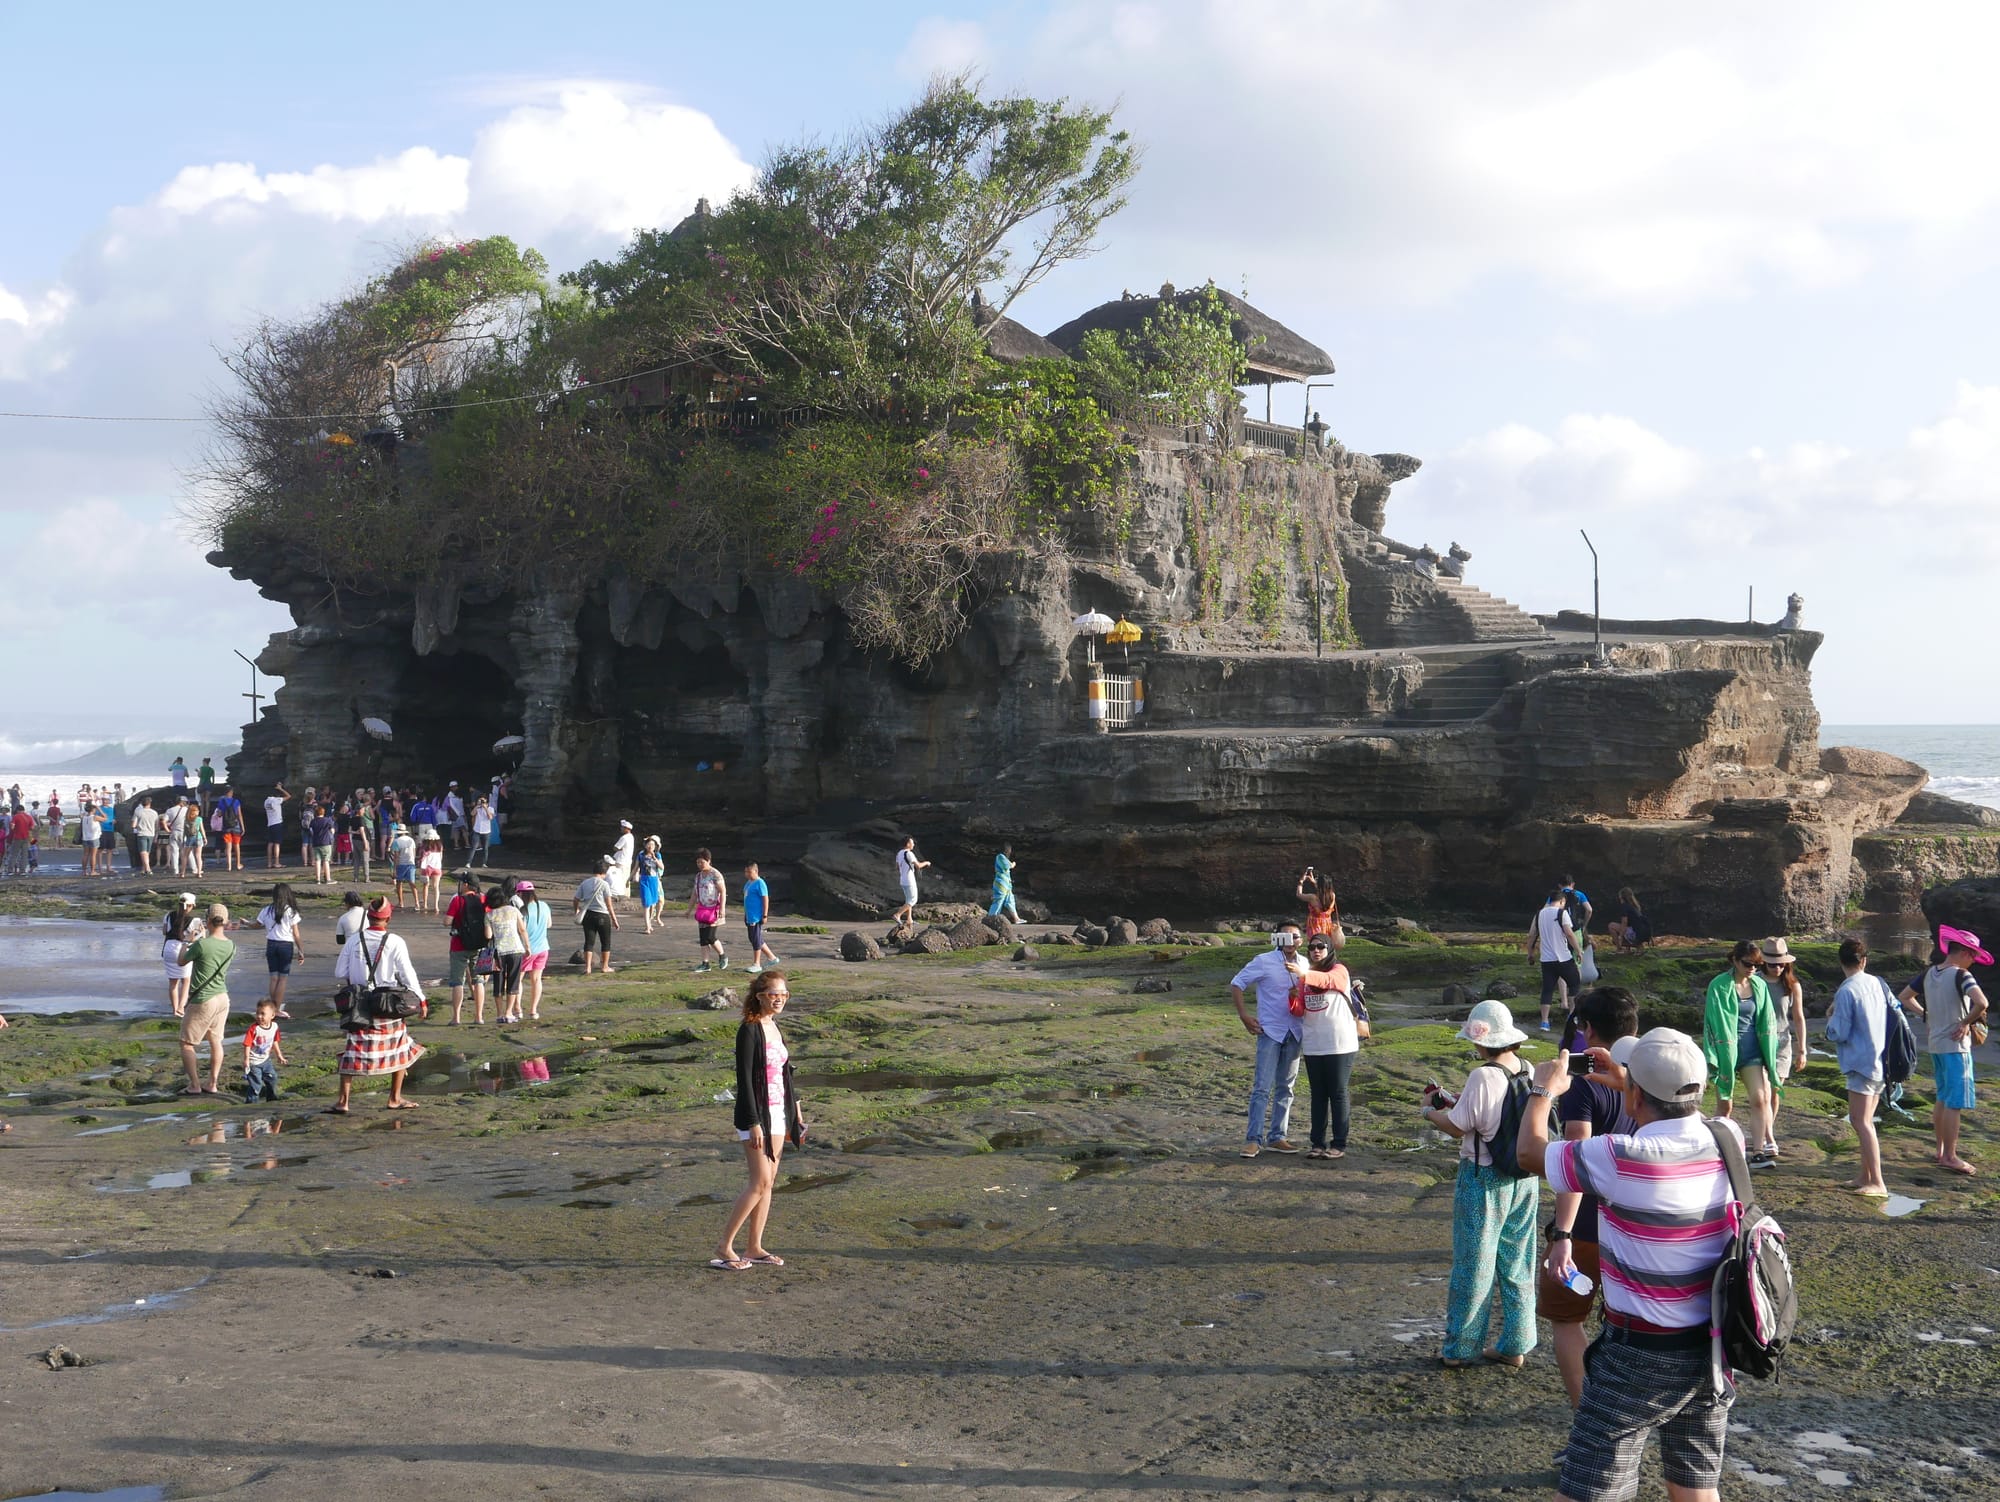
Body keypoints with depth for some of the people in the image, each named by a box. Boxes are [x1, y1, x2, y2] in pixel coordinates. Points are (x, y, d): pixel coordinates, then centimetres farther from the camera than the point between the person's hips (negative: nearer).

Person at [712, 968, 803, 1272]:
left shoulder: (774, 1028, 12)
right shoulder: (749, 1030, -14)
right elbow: (744, 1079, -17)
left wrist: (794, 1108, 20)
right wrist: (753, 1123, -20)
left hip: (778, 1113, 8)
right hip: (756, 1114, -8)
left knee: (769, 1181, 8)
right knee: (760, 1181, -10)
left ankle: (754, 1248, 13)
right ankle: (724, 1247, -3)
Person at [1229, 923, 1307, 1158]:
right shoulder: (1264, 962, -7)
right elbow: (1236, 984, -2)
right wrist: (1244, 1015, -7)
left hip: (1295, 1033, 5)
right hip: (1270, 1032, -5)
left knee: (1286, 1088, 10)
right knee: (1262, 1087, -9)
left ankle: (1277, 1137, 18)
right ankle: (1254, 1139, -7)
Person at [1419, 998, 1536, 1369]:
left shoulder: (1483, 1077, -22)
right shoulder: (1526, 1070, 0)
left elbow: (1457, 1127, -15)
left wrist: (1430, 1111, 3)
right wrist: (1459, 1101, 14)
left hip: (1484, 1180, -7)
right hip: (1524, 1179, 7)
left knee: (1473, 1266, 5)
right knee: (1517, 1264, 15)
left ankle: (1462, 1349, 15)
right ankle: (1515, 1346, 24)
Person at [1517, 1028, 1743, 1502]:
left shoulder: (1622, 1158, -23)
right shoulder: (1725, 1142, -5)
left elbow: (1530, 1152, -7)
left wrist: (1543, 1092, 11)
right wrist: (1628, 1085, 27)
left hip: (1641, 1356, -7)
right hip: (1712, 1351, 7)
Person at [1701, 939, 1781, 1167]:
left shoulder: (1759, 986, 4)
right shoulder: (1719, 986, -9)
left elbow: (1767, 1023, 9)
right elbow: (1717, 1024, -10)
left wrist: (1769, 1058, 6)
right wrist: (1716, 1058, -13)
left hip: (1752, 1050, 3)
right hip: (1725, 1049, -3)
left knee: (1760, 1098, -11)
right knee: (1725, 1105, 4)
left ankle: (1759, 1152, -11)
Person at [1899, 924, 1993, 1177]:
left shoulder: (1929, 974, 6)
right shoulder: (1961, 976, -16)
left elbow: (1905, 997, 17)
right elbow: (1981, 1002, -32)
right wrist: (1966, 1023, -17)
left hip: (1935, 1044, 8)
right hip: (1956, 1046, -8)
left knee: (1942, 1100, 18)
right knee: (1955, 1103, -3)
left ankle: (1941, 1150, 26)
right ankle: (1950, 1156, -1)